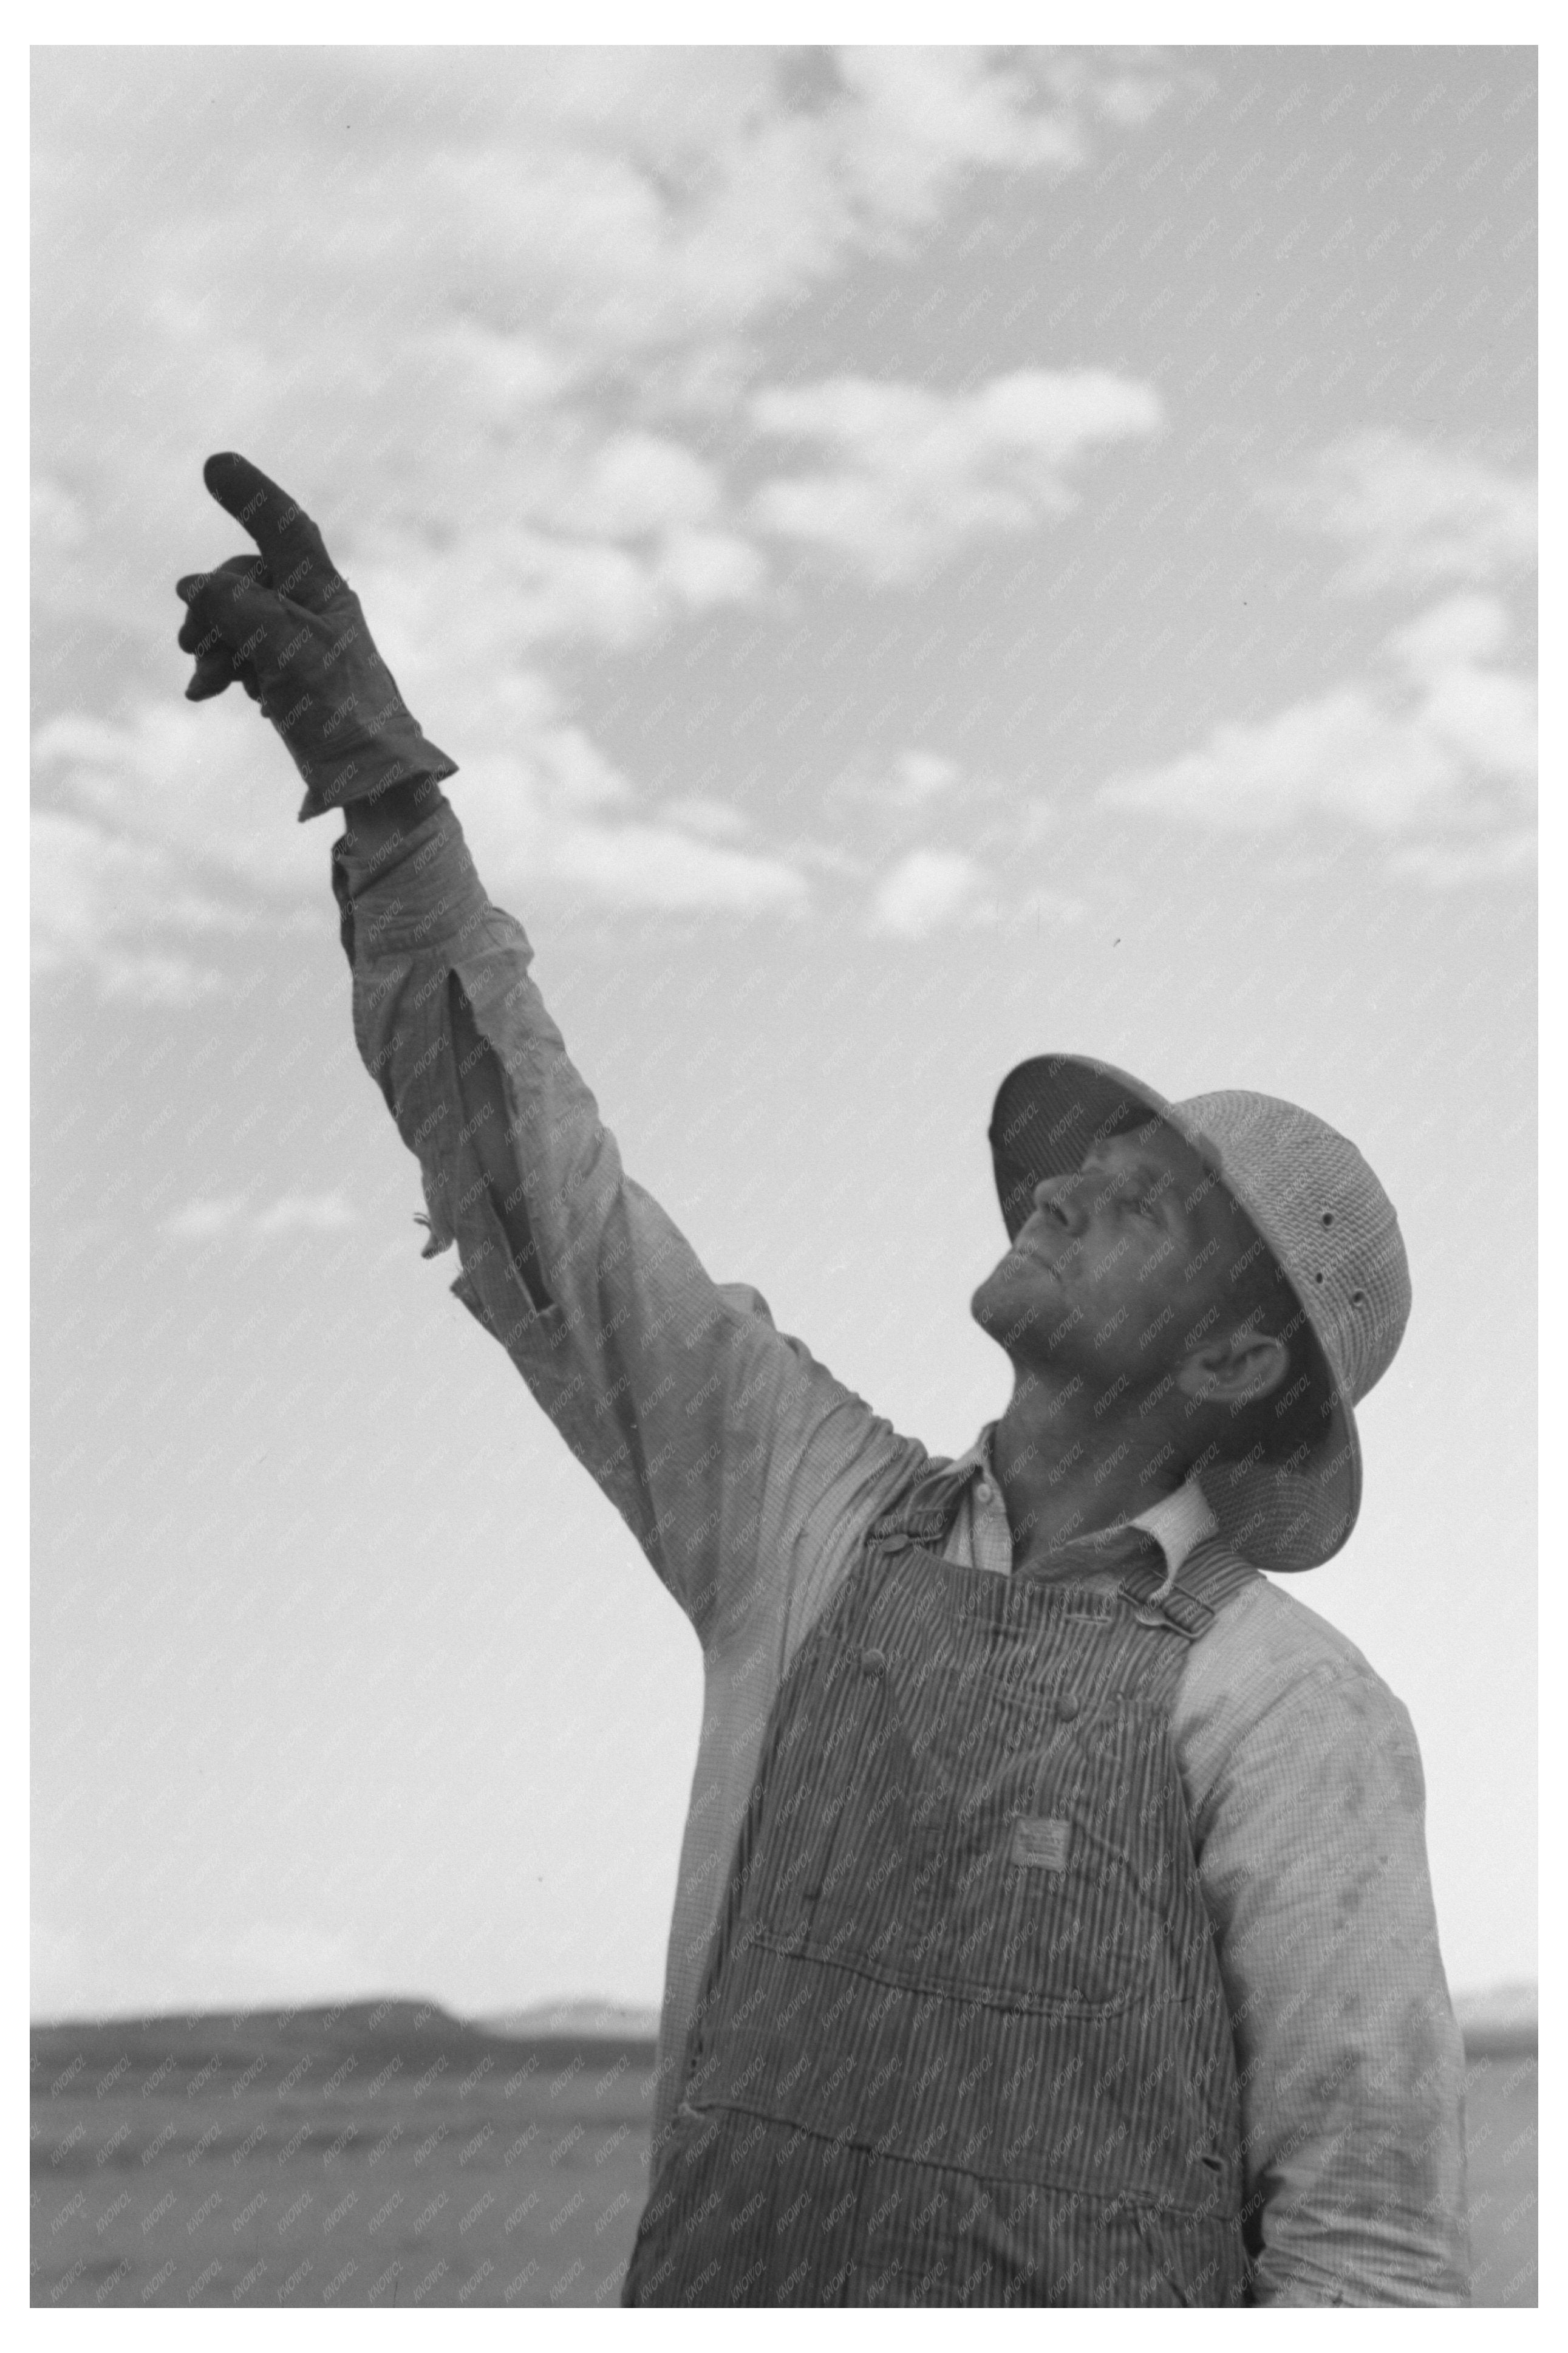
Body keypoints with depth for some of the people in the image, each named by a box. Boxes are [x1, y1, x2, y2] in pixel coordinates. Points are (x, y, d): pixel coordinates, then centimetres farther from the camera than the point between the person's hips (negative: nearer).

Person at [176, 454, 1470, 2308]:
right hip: (708, 2288, 4)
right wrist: (377, 775, 6)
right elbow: (539, 1188, 11)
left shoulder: (1288, 1705, -3)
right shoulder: (818, 1514, 10)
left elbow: (1371, 2236, -3)